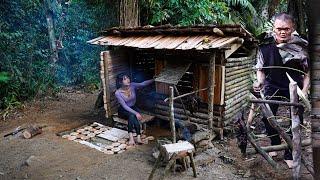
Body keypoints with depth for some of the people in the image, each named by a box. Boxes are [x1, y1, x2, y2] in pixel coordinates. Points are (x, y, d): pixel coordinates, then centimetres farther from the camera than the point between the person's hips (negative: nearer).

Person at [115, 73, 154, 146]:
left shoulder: (132, 85, -12)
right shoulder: (118, 93, -21)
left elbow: (143, 84, -22)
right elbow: (125, 106, -25)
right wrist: (136, 113, -34)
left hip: (133, 107, 3)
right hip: (123, 110, -3)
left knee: (133, 116, -32)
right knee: (131, 115, -35)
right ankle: (138, 137, -40)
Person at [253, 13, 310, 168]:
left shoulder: (301, 46, -14)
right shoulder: (266, 46, -11)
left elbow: (308, 72, -7)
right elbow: (260, 69, 0)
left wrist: (304, 91, -17)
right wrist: (259, 81, -19)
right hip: (273, 86, 1)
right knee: (267, 117, -5)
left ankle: (290, 154, 15)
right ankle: (275, 144, 24)